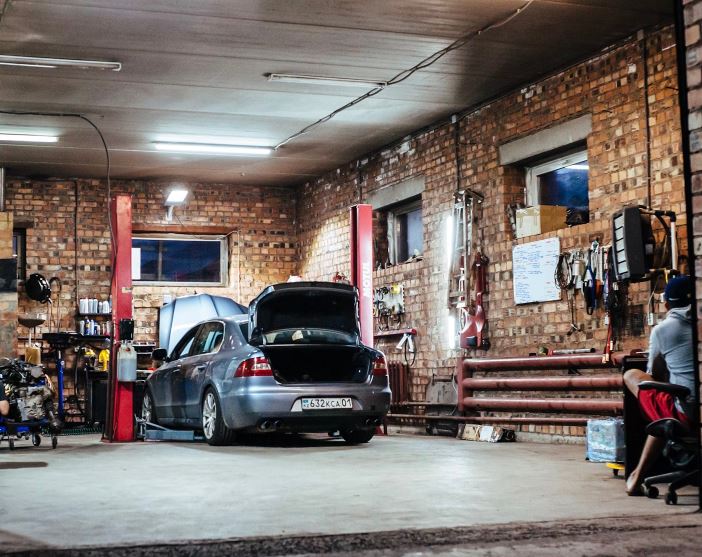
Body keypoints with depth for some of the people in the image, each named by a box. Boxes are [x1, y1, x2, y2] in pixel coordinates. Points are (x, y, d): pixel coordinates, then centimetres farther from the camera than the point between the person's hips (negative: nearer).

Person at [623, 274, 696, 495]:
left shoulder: (662, 330, 0)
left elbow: (653, 375, 13)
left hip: (686, 415, -5)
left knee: (632, 375, 14)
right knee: (663, 418, 33)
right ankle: (638, 477, 32)